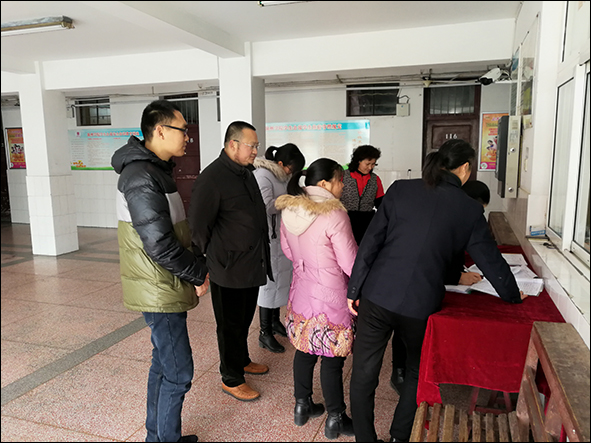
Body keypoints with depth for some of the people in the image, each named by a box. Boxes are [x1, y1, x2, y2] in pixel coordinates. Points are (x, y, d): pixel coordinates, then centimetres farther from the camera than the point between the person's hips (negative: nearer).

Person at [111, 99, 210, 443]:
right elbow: (159, 244, -26)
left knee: (164, 365, 21)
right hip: (160, 291, -10)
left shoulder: (156, 169, 12)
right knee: (178, 373, 0)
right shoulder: (142, 177, -21)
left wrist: (196, 266, 8)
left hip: (163, 288, 10)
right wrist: (199, 275, -13)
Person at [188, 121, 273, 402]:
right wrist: (214, 259, -12)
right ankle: (231, 379, 23)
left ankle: (241, 361, 43)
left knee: (244, 319, 23)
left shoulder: (246, 173, 12)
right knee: (230, 324, 7)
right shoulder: (211, 178, -17)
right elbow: (198, 225, -18)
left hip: (251, 265, 9)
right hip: (229, 270, -8)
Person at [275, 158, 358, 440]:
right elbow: (351, 264, -18)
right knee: (332, 359, 8)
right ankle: (335, 420, 26)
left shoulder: (288, 210, -1)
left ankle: (302, 406, 38)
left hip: (301, 291, 7)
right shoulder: (334, 215, -23)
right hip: (331, 297, -6)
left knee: (304, 350, 20)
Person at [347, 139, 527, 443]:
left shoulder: (401, 189, 0)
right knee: (418, 372, 27)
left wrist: (355, 289, 4)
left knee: (363, 376, 14)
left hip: (376, 296, 0)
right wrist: (513, 296, 27)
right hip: (420, 306, 1)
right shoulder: (470, 210, 0)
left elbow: (370, 242, -2)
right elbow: (491, 260, 9)